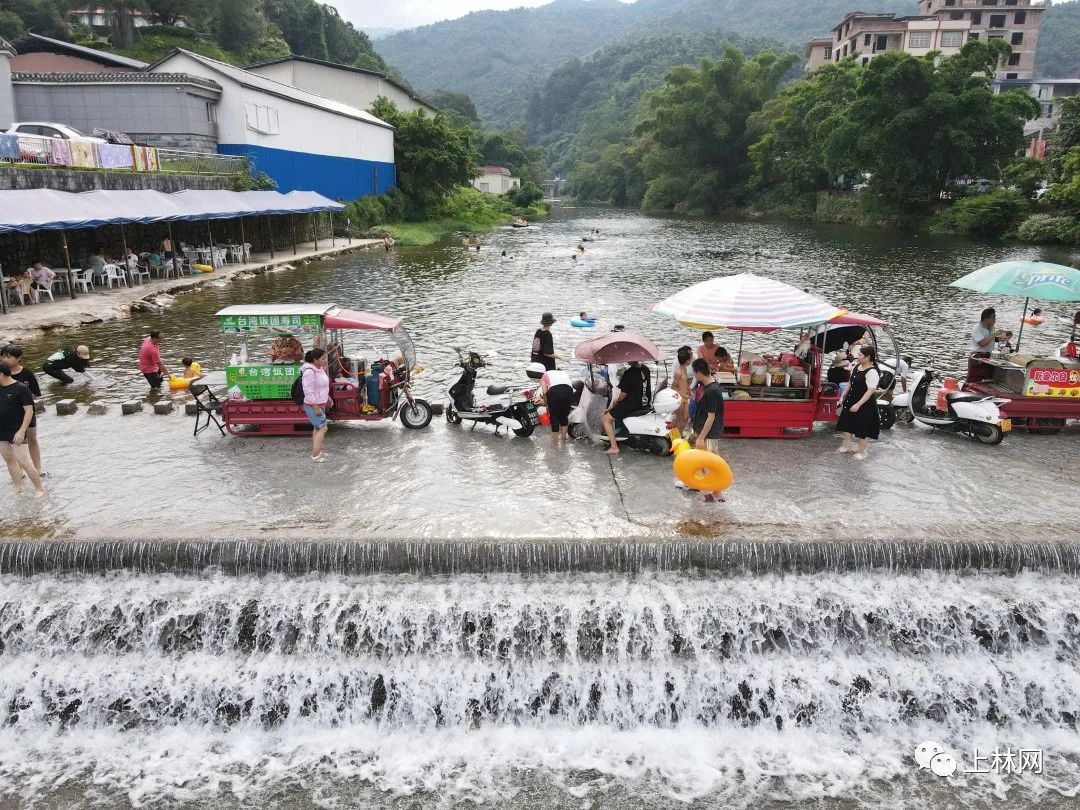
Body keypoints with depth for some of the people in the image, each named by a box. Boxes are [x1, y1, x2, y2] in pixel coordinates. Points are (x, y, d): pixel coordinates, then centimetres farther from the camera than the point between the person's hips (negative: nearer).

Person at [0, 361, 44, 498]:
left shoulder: (21, 388, -12)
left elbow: (29, 411, -14)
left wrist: (21, 431, -19)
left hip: (16, 432, -7)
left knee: (23, 461, -8)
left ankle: (39, 488, 2)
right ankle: (18, 488, 23)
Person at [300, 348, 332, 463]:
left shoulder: (319, 368, 4)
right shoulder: (309, 372, -25)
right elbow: (308, 391, -25)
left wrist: (328, 397, 17)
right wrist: (316, 408, -23)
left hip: (320, 404, 10)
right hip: (313, 406, -10)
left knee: (318, 428, 17)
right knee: (322, 428, -7)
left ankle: (315, 452, 28)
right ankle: (316, 456, -1)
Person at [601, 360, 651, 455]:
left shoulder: (628, 373, -20)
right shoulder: (646, 370, 5)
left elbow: (623, 394, -15)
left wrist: (615, 403, 5)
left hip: (631, 404, -9)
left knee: (606, 418, 2)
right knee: (618, 411, 34)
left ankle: (614, 447, -4)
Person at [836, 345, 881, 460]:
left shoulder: (872, 372, -21)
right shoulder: (856, 367, 5)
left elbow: (871, 391, -24)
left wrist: (858, 404, -27)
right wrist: (843, 397, 13)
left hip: (865, 404, -9)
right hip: (851, 400, 9)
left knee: (863, 428, 3)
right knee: (846, 423, 16)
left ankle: (862, 451, 18)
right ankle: (847, 445, 33)